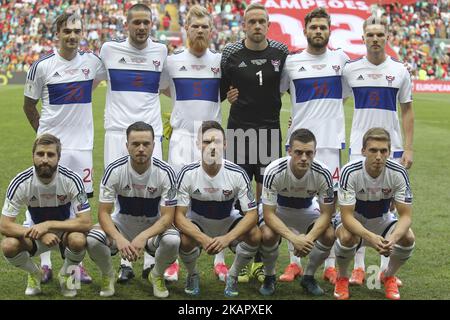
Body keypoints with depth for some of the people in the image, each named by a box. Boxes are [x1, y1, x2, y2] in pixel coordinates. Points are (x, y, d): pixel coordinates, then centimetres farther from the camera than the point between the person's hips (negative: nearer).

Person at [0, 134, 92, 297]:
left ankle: (67, 274, 0)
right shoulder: (20, 183, -21)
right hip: (36, 233, 1)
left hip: (66, 230, -1)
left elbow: (85, 223, -25)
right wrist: (40, 234, -34)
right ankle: (34, 274, 6)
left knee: (78, 240, -36)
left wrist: (48, 225, -33)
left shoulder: (72, 180, -24)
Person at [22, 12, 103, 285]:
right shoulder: (42, 66, -4)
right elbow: (29, 105, 6)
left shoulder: (92, 61, 3)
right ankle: (45, 263, 10)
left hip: (82, 144, 3)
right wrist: (44, 132, 5)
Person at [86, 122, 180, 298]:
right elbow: (104, 213, -16)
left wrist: (143, 237, -36)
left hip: (153, 228, 0)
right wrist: (119, 238, -36)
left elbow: (167, 217, -18)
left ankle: (157, 276, 2)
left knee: (173, 241, -34)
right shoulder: (114, 170, -17)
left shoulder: (165, 172, -18)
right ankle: (108, 275, 5)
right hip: (121, 225, 0)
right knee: (92, 240, -30)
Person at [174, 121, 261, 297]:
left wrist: (227, 238, -36)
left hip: (228, 223, 1)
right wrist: (203, 239, -38)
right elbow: (179, 215, -21)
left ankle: (232, 276, 3)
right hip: (197, 225, -1)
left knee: (255, 235, -27)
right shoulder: (187, 173, -22)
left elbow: (252, 213, -20)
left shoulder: (237, 174, -21)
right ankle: (192, 275, 3)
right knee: (185, 241, -33)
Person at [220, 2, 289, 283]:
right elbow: (218, 87, 8)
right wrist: (228, 96, -11)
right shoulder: (231, 53, -2)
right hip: (239, 130, -1)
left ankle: (261, 261, 13)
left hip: (269, 130, 1)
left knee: (266, 196, 4)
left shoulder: (281, 53, 0)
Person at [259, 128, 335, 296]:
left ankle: (309, 277, 4)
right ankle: (269, 277, -1)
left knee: (329, 235, -24)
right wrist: (294, 238, -42)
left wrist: (309, 238, -36)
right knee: (267, 235, -32)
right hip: (279, 210, -2)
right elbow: (269, 214, -29)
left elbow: (326, 213, -19)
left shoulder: (323, 174, -28)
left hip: (308, 210, 2)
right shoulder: (274, 172, -33)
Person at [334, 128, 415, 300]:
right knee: (347, 237, -36)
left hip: (382, 220, 2)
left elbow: (406, 215, -19)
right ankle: (342, 278, -3)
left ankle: (388, 276, 6)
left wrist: (393, 238, -41)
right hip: (353, 221, -2)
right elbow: (347, 216, -30)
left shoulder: (398, 173, -22)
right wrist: (371, 237, -48)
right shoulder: (350, 172, -28)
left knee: (407, 237, -26)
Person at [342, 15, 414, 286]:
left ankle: (387, 268, 14)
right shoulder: (350, 69, 0)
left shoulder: (400, 71, 2)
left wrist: (408, 148, 1)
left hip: (392, 147, 1)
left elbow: (407, 111, 7)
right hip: (359, 146, -1)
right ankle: (359, 266, 11)